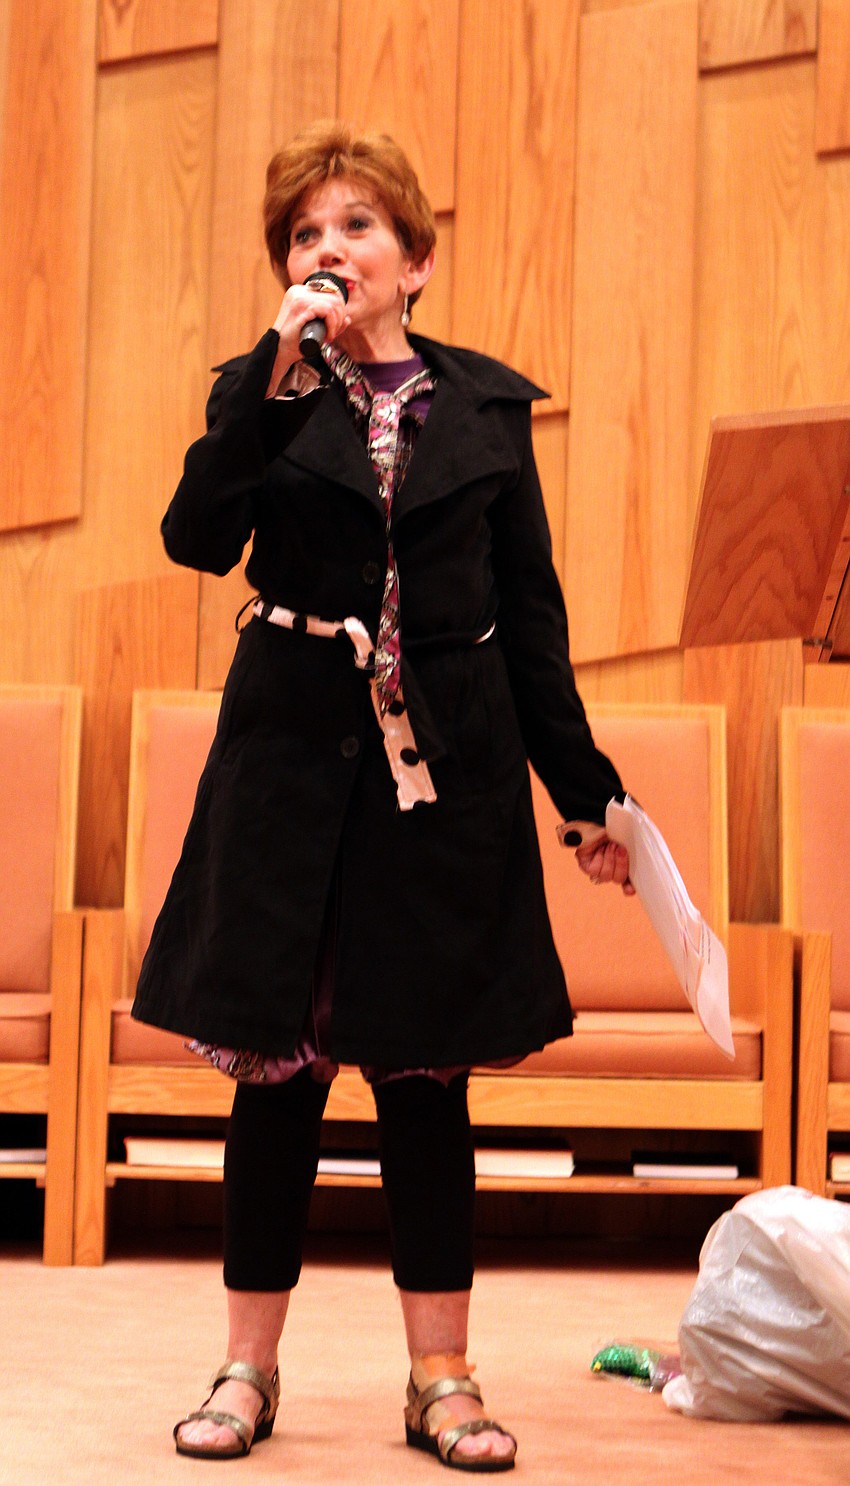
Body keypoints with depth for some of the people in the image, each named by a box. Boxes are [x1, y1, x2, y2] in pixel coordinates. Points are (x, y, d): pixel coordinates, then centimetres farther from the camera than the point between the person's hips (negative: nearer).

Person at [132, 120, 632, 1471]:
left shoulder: (488, 405, 7)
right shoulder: (262, 394, 5)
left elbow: (533, 613, 9)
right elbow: (199, 538, -13)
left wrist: (586, 791, 6)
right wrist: (281, 376, -19)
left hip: (451, 766, 1)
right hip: (294, 761, 0)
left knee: (428, 1071, 4)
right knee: (276, 1065, 3)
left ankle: (441, 1378, 13)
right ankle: (250, 1367, 15)